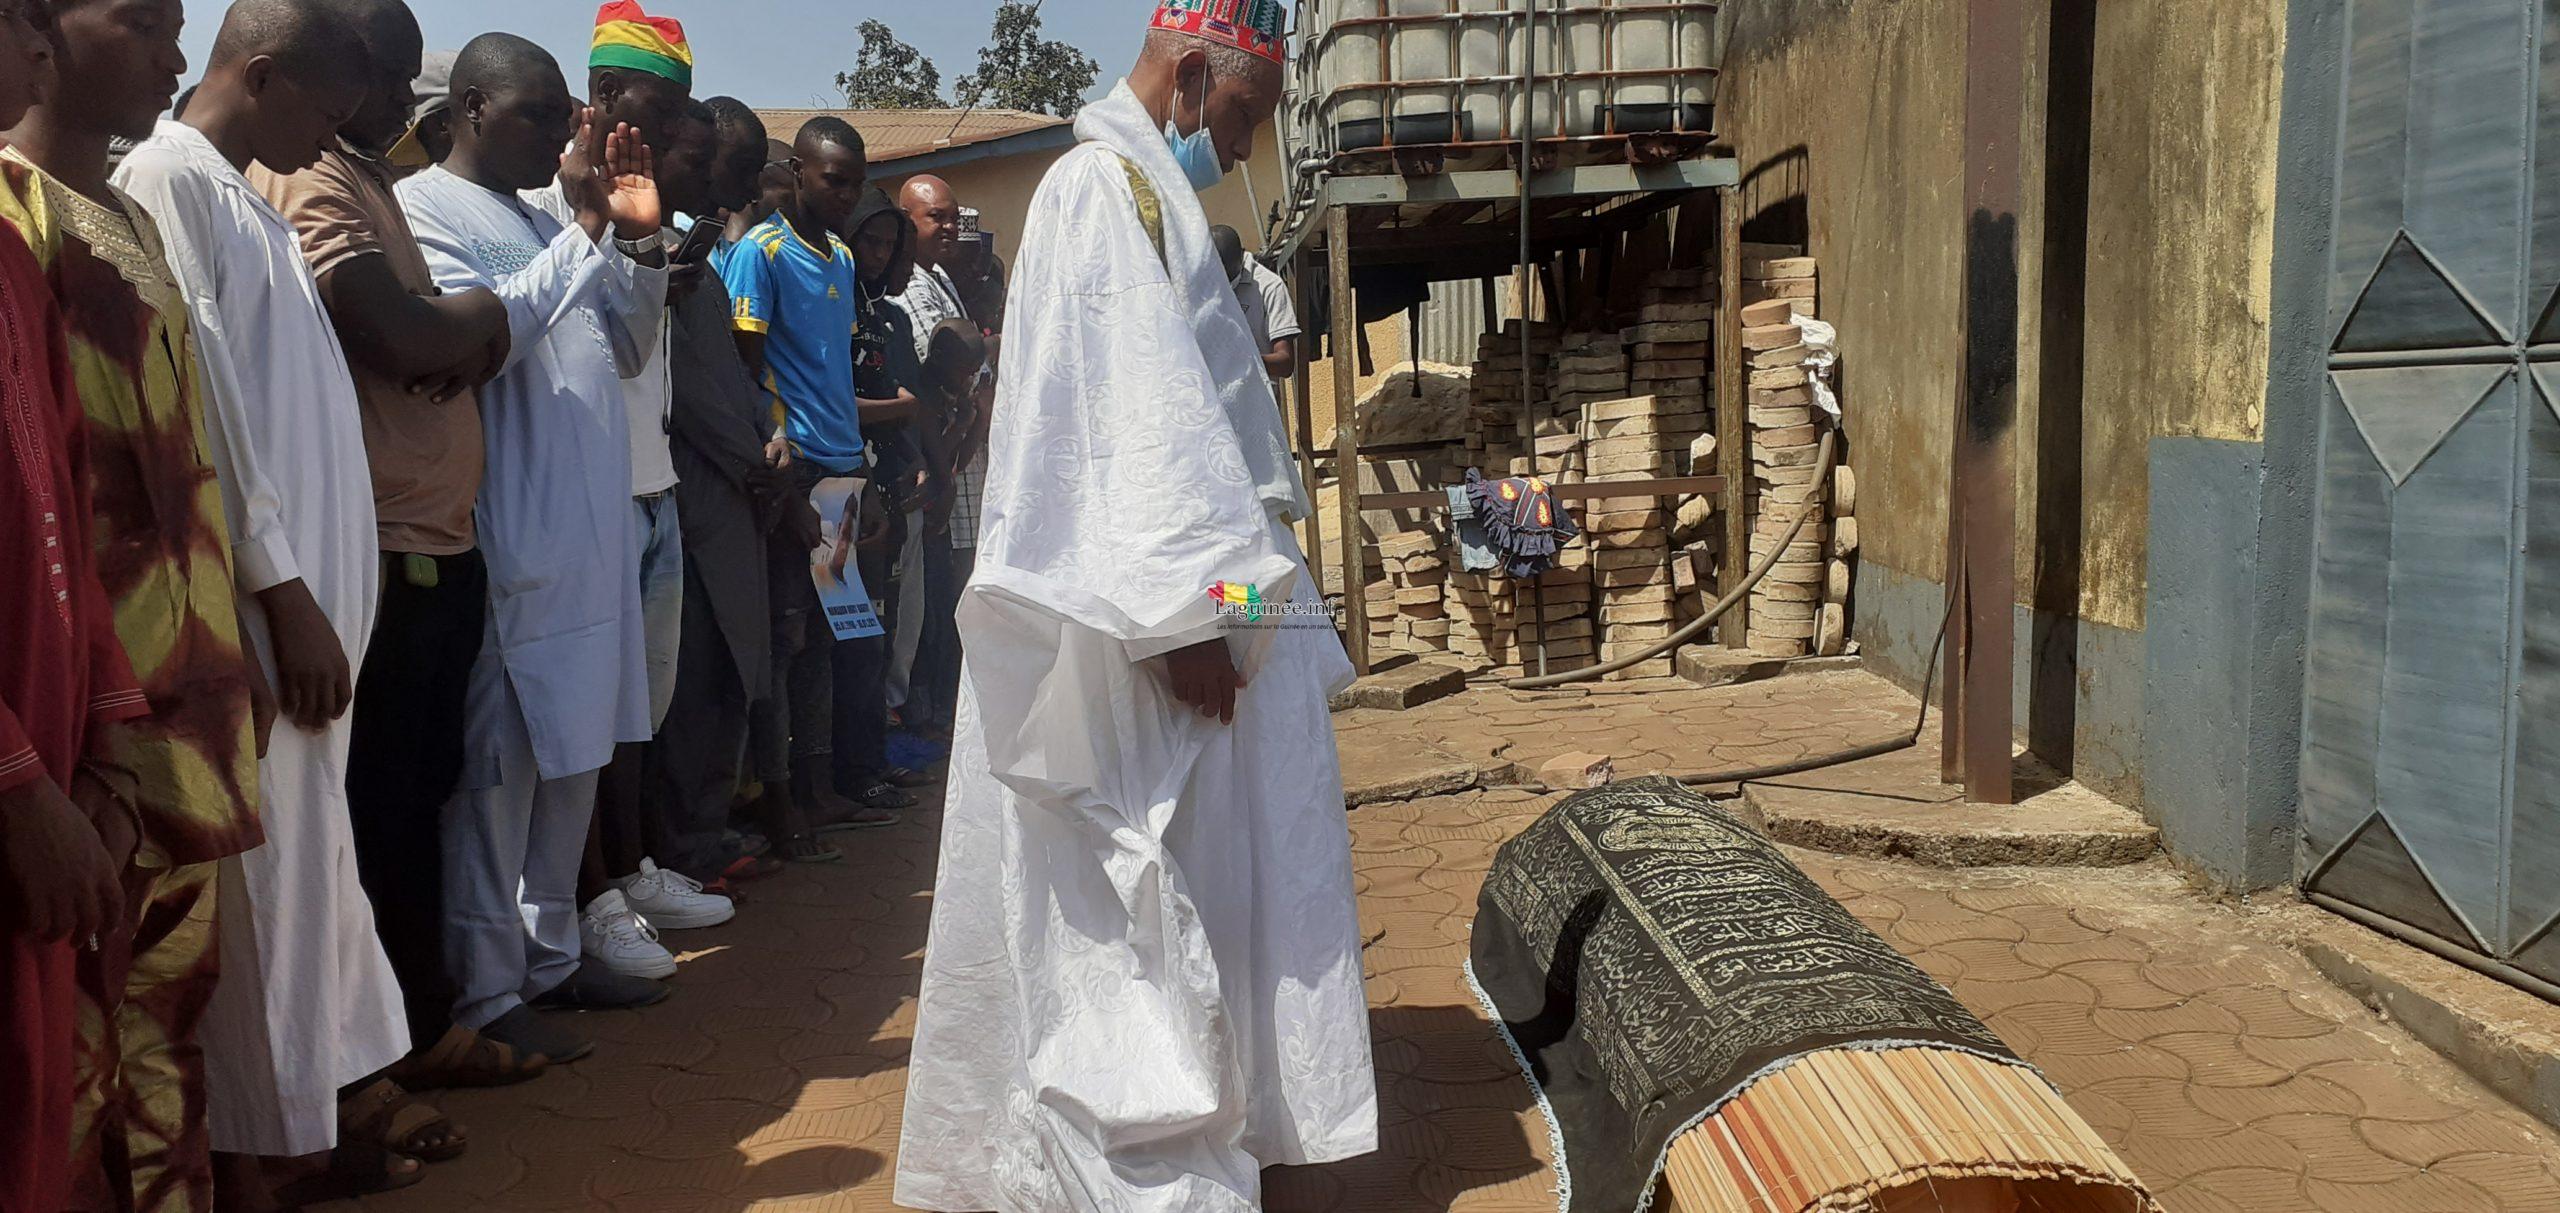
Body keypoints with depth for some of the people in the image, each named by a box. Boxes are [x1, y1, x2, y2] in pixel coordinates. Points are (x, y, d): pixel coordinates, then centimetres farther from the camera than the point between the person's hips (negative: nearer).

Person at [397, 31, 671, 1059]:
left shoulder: (551, 221, 20)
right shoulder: (422, 208, -4)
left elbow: (626, 350, 20)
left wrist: (638, 240, 6)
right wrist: (587, 230, -13)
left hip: (590, 531, 8)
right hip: (507, 537, -8)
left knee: (572, 751, 13)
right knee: (496, 763, -4)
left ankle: (549, 954, 25)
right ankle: (485, 994, 5)